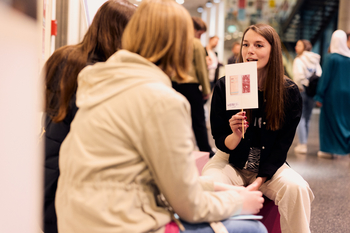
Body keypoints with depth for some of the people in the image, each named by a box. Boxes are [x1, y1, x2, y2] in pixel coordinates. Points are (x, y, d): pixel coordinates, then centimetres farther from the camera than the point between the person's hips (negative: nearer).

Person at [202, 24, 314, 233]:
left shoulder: (289, 92, -8)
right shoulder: (224, 86, -9)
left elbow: (282, 145, -5)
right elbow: (221, 143, -6)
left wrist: (258, 182, -17)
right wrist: (236, 136, -30)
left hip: (270, 165, 1)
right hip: (230, 162, 0)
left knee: (296, 188, -29)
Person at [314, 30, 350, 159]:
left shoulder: (331, 58, -13)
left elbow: (325, 77, -12)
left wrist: (319, 96, -9)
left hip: (332, 94, -4)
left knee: (329, 120, 5)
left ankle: (328, 149, 9)